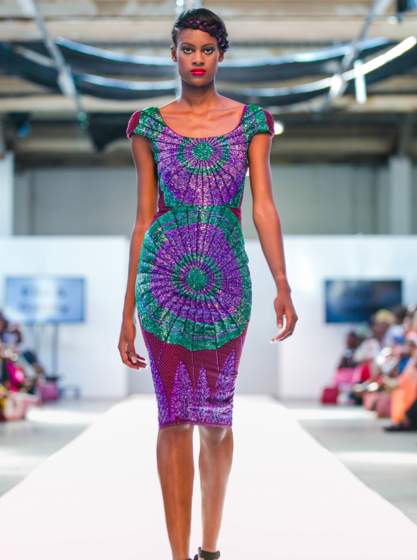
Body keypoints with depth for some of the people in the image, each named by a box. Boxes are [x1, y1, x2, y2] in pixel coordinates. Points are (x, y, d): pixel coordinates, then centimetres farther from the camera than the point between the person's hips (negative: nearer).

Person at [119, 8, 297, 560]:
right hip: (164, 277, 0)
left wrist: (283, 286, -14)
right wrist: (128, 311, 4)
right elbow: (144, 217, 6)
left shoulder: (251, 121, 6)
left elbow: (264, 207, -1)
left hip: (226, 281, 1)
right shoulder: (150, 125, 6)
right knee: (175, 417, -1)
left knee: (216, 416, 8)